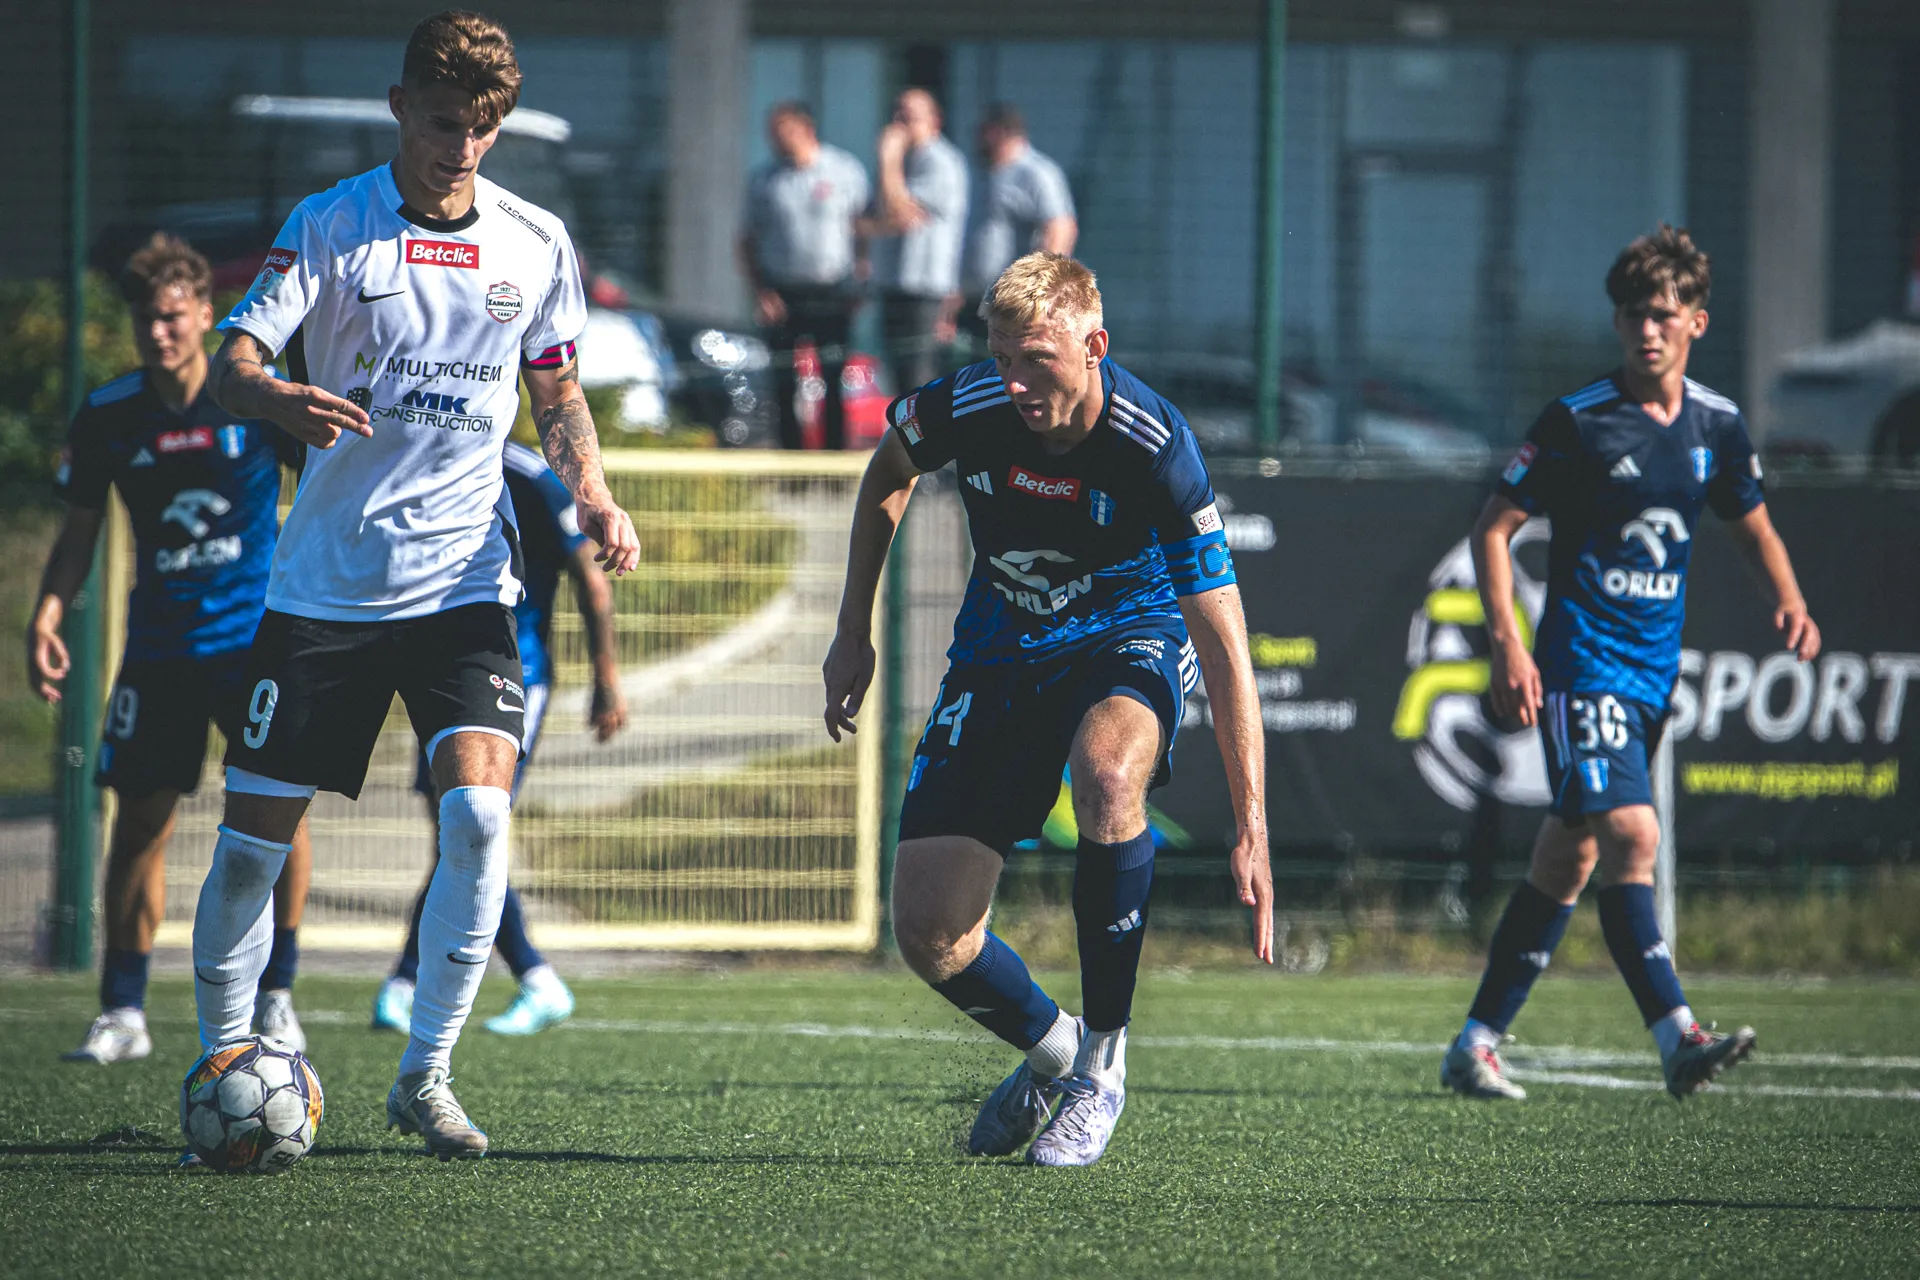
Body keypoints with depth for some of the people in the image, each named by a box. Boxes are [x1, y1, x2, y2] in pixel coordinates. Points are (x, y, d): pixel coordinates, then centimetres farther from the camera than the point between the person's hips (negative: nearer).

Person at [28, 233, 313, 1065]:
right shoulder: (106, 419, -2)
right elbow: (78, 534, 8)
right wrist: (48, 613, -7)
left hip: (256, 636, -2)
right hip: (158, 644, 2)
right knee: (141, 818, 0)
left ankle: (276, 998, -1)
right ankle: (122, 1012, 8)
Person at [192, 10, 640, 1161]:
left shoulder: (536, 243, 5)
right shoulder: (330, 226, -4)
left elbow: (559, 394, 16)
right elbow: (236, 354, -13)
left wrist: (593, 494, -3)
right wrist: (278, 397, -36)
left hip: (465, 578, 1)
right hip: (327, 580, -1)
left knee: (478, 811, -18)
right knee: (255, 835, -1)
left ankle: (426, 1076, -6)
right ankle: (221, 1059, 19)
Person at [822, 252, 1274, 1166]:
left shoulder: (1154, 447, -29)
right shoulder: (965, 407, -20)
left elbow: (1223, 645, -27)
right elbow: (887, 474, 7)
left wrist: (1251, 827, -31)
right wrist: (853, 634, 8)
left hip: (1129, 633, -3)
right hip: (1001, 651, 3)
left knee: (1108, 774, -40)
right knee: (928, 934, -8)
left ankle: (1102, 1062, -22)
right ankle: (1047, 1049, 26)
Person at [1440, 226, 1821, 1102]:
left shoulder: (1717, 426, 7)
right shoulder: (1578, 422, -9)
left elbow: (1752, 524, 23)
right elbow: (1494, 527, -5)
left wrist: (1789, 602, 4)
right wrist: (1508, 647, -14)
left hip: (1655, 666, 6)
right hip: (1583, 660, -6)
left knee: (1570, 857, 10)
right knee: (1632, 831, -22)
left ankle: (1477, 1044, 18)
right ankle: (1678, 1037, -28)